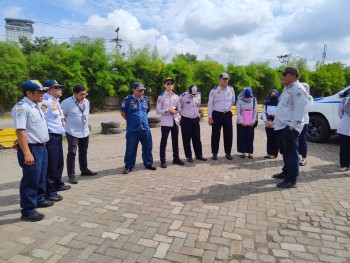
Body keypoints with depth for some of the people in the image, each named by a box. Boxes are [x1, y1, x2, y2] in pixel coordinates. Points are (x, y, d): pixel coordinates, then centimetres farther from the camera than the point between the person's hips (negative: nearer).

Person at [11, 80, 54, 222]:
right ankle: (28, 210, 12)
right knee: (31, 179, -1)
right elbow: (20, 131, -24)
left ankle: (39, 199, 39)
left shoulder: (36, 106, 12)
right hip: (31, 149, -9)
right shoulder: (21, 107, -17)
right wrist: (27, 153, -28)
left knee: (41, 177, 21)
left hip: (41, 147, 9)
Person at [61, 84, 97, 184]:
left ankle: (84, 170, 31)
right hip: (72, 132, -7)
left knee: (83, 152, 17)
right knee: (72, 153, -5)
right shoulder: (67, 102, -15)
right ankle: (71, 174, 2)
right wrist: (68, 124, -7)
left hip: (85, 131, 7)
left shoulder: (86, 102, 6)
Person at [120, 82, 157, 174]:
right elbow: (123, 112, 1)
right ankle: (128, 166, 17)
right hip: (132, 129, -4)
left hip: (145, 128, 4)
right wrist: (131, 120, 6)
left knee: (148, 147, 11)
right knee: (131, 149, 3)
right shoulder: (128, 100, -8)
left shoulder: (146, 99, 7)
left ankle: (148, 164, 27)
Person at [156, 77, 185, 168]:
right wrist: (167, 110, -18)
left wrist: (175, 108, -9)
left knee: (175, 141, 13)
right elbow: (158, 111, -7)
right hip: (165, 122, -5)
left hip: (175, 121, 5)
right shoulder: (161, 97, -4)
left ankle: (176, 158, 25)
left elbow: (179, 109, 12)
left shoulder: (176, 96, 10)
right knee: (164, 141, 0)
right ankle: (163, 160, 7)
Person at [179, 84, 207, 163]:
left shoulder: (198, 95, 3)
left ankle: (199, 155, 20)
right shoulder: (183, 96, -15)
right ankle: (189, 156, 13)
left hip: (196, 120, 5)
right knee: (187, 139, 3)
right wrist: (183, 114, 1)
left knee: (197, 138, 10)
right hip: (186, 120, -5)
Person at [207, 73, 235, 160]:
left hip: (228, 114, 3)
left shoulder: (231, 89, 4)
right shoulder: (214, 91, -5)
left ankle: (228, 153, 20)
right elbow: (210, 104, -4)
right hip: (217, 115, -3)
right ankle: (214, 153, 15)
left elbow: (233, 101, 19)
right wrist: (210, 117, -8)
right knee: (215, 135, 3)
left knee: (228, 134, 6)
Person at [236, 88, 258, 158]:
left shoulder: (254, 100, 3)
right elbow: (238, 112, -5)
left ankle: (250, 152, 10)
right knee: (242, 137, 2)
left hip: (251, 123, 1)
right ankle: (243, 152, 11)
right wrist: (242, 122, -11)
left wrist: (253, 121, -5)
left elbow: (255, 111, 3)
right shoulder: (240, 101, -4)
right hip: (241, 123, -1)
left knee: (250, 137, 2)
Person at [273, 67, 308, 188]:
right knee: (285, 152, 20)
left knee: (291, 154, -3)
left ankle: (292, 180, 4)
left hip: (290, 128, -10)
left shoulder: (298, 89, -14)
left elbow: (298, 110, -20)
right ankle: (286, 172, 34)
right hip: (282, 126, 10)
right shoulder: (288, 88, 18)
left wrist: (291, 126, -22)